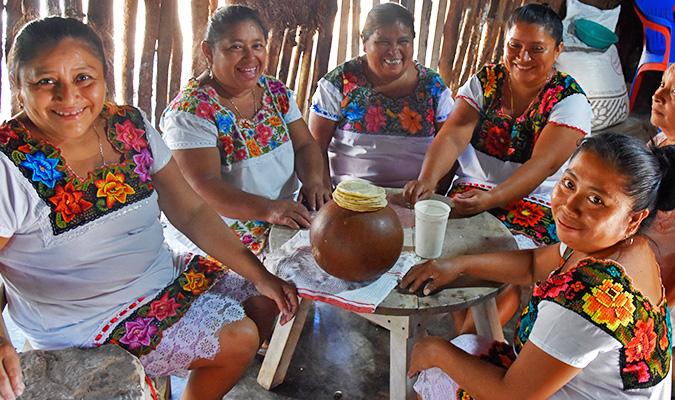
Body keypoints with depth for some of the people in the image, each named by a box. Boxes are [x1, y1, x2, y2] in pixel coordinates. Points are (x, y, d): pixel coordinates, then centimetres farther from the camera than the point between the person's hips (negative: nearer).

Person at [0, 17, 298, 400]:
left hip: (162, 274, 6)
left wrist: (259, 274, -8)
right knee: (238, 338, -10)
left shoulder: (131, 125, -7)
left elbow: (191, 212, -3)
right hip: (85, 325, -6)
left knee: (264, 299, 8)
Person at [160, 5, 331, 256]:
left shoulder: (277, 92, 5)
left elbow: (305, 146, 5)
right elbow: (204, 186, -22)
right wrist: (268, 209, -36)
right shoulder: (191, 110, -14)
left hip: (285, 223, 7)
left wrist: (313, 180, -18)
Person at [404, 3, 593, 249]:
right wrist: (427, 180, -28)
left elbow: (543, 164, -18)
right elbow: (452, 137, -8)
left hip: (536, 202, -2)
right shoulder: (485, 81, 4)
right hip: (471, 189, 3)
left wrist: (492, 198, -35)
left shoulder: (570, 99, -5)